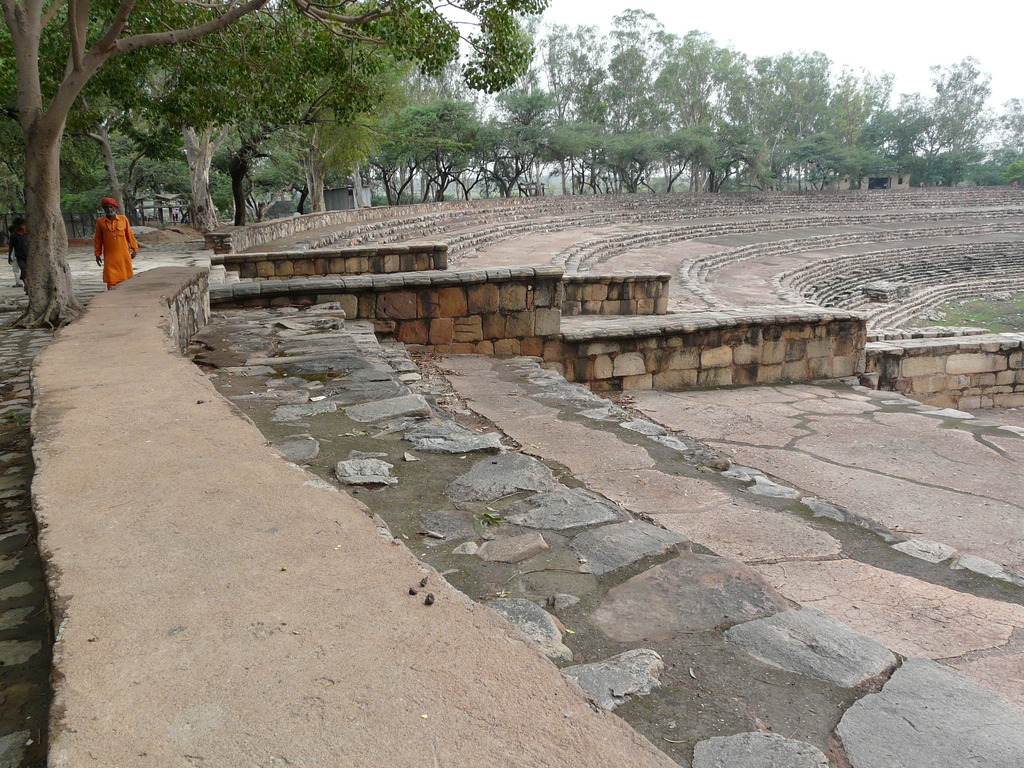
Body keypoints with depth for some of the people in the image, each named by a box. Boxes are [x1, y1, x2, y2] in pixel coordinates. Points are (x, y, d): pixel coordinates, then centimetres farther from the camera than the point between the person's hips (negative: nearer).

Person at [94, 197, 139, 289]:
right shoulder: (100, 222, 2)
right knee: (111, 280, -3)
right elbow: (98, 240, 9)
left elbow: (130, 235, 8)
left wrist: (134, 249, 8)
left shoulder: (123, 219, 2)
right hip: (109, 256, 0)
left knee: (126, 278, 6)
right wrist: (98, 254, 9)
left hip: (124, 255, 1)